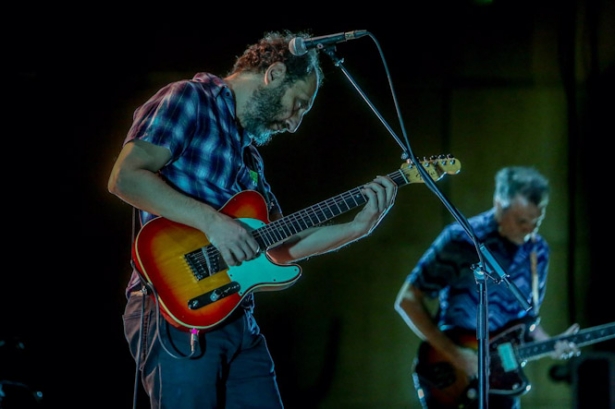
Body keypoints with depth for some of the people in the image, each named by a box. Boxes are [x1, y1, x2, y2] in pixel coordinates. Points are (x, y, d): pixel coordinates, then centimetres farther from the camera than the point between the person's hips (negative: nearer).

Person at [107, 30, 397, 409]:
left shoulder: (249, 152, 24)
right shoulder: (190, 100, -1)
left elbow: (280, 246, 22)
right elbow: (125, 177, -15)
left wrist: (358, 227, 11)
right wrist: (212, 221, -19)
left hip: (238, 318, 9)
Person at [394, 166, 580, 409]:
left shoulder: (538, 251, 6)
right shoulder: (461, 240, -13)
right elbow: (407, 300, -12)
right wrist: (454, 354, -17)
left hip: (501, 381, 6)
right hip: (452, 380, -6)